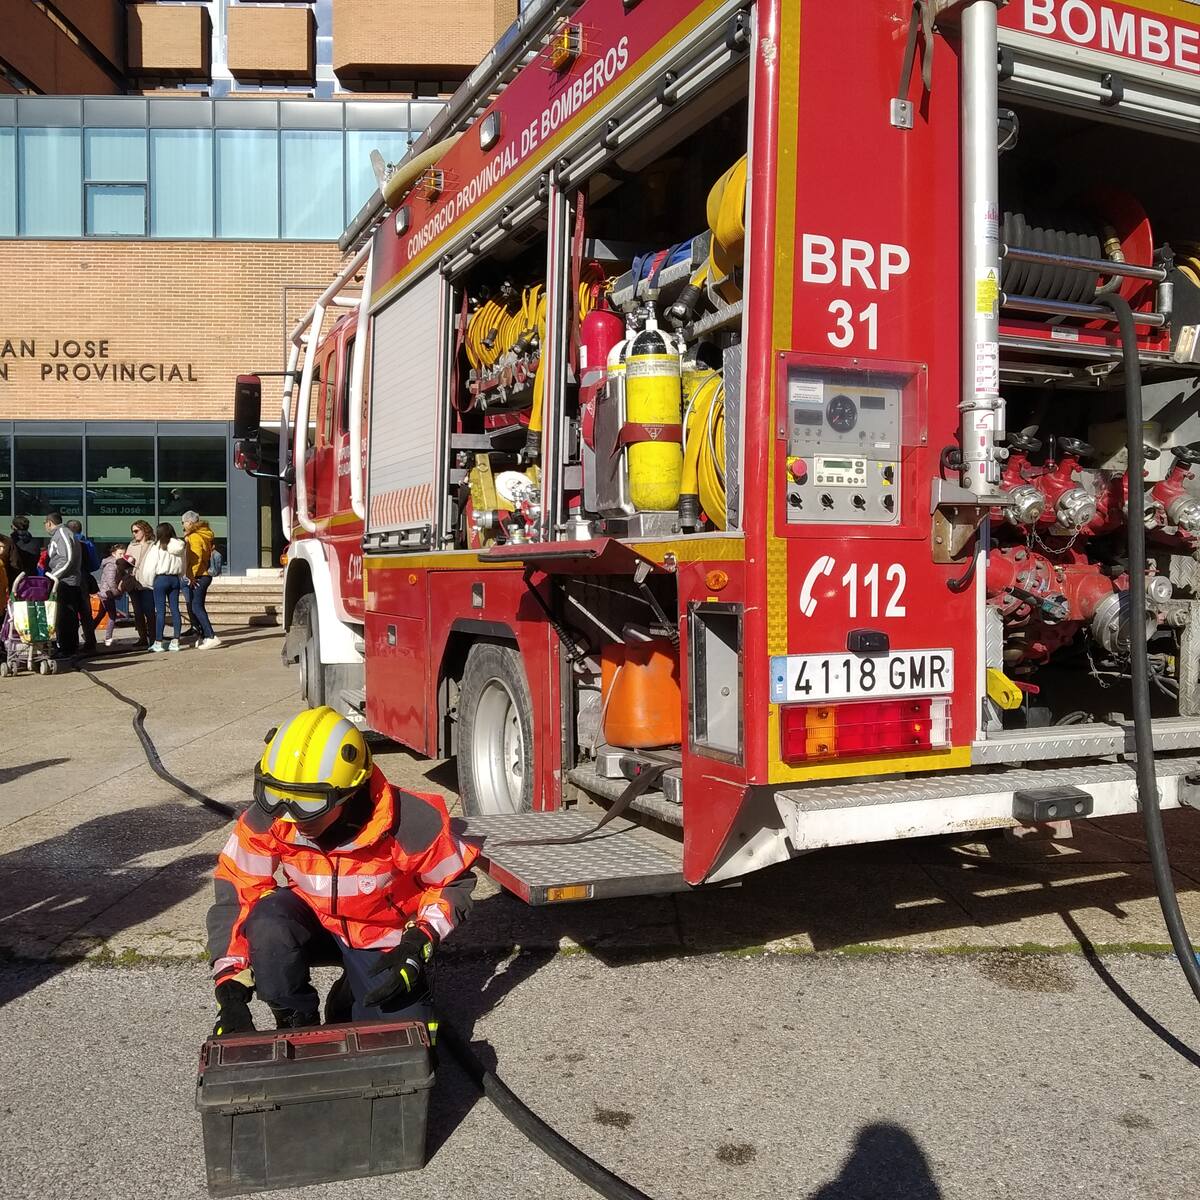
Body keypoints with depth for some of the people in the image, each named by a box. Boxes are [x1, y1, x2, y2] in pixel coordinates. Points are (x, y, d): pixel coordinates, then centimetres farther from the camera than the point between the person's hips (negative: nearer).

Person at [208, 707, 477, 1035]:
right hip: (315, 920, 1)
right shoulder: (267, 821, -24)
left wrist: (419, 944, -26)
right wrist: (230, 990, -23)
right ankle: (296, 1024, -6)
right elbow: (235, 893, -16)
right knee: (268, 923, -32)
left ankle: (351, 998, 19)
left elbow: (453, 882, -13)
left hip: (385, 940, -1)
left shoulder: (410, 823, -31)